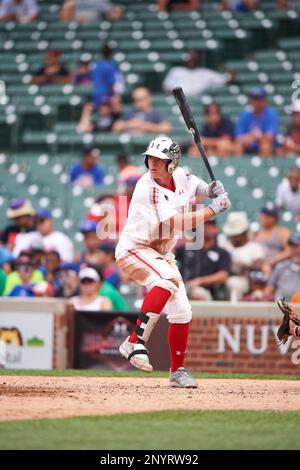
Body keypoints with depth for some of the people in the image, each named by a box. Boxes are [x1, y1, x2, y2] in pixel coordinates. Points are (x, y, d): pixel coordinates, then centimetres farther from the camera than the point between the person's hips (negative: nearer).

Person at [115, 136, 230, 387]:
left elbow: (195, 185, 22)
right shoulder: (146, 188, -25)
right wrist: (213, 210, -30)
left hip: (162, 254, 8)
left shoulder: (181, 177, -3)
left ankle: (178, 371, 23)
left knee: (182, 312, 7)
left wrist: (211, 190, -3)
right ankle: (136, 342, -38)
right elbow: (172, 225, -32)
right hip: (135, 249, -8)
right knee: (167, 281, -37)